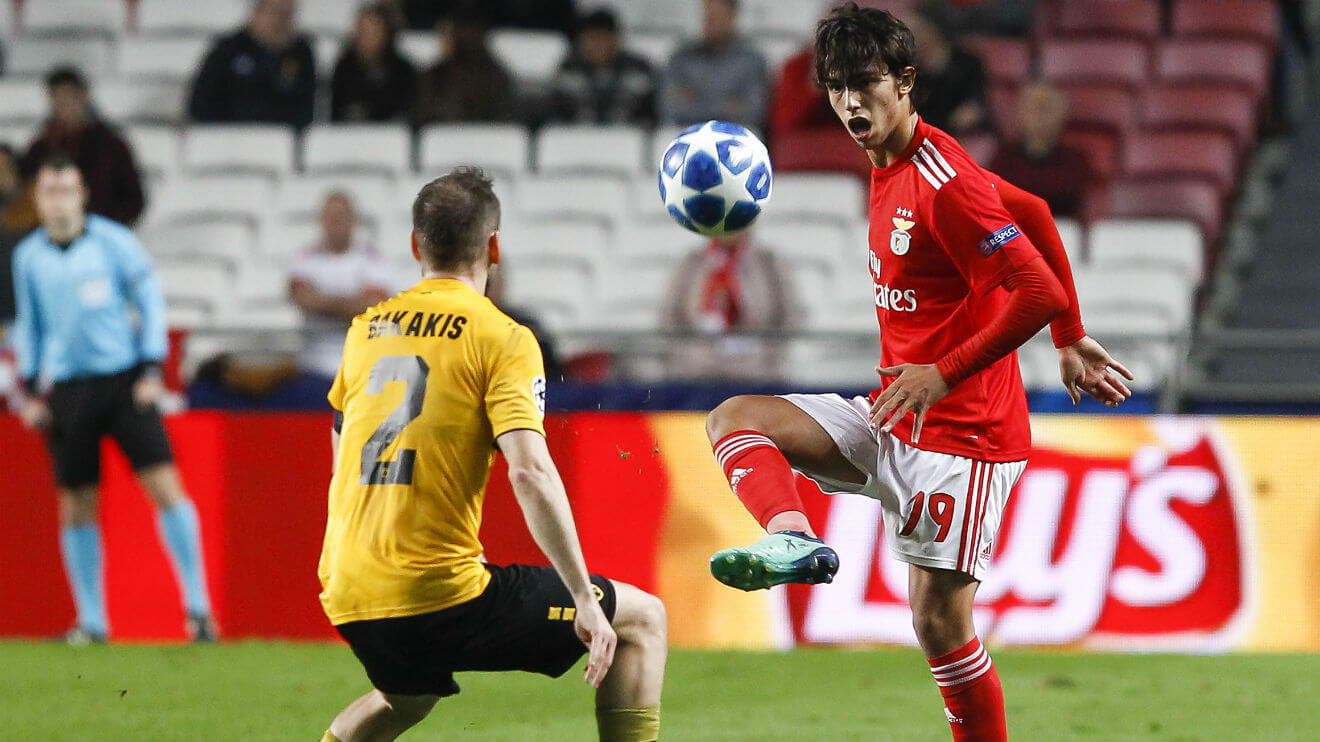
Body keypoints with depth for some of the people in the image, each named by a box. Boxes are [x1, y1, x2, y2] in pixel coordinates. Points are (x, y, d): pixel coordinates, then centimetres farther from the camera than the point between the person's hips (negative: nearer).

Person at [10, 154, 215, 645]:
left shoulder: (111, 241, -2)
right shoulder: (28, 257, 7)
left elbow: (151, 301, 2)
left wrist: (152, 369, -5)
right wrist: (31, 390, 12)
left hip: (123, 382, -3)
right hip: (66, 391, 3)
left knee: (164, 486, -11)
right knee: (75, 506, 3)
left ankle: (198, 605, -6)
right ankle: (91, 619, 12)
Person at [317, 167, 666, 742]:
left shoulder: (366, 329, 12)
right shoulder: (500, 338, -5)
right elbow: (530, 473, -16)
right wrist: (585, 602, -14)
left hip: (347, 602, 6)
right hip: (443, 598, -6)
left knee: (412, 693, 38)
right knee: (640, 620, 8)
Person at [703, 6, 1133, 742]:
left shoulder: (942, 182, -19)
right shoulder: (894, 168, 10)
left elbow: (1039, 293, -24)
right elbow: (1032, 212, 21)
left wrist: (944, 374, -23)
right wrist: (1072, 341, 25)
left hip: (962, 430, -9)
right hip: (892, 418, 9)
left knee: (940, 622, -9)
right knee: (735, 418, -7)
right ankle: (794, 539, -32)